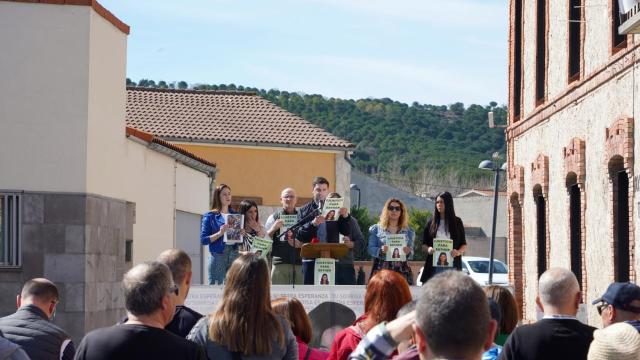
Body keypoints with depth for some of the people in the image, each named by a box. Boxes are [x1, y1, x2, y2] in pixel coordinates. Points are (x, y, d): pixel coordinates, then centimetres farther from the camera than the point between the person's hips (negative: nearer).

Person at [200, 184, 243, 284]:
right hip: (218, 257, -3)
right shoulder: (210, 216, 2)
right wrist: (219, 233, -18)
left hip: (234, 255, 3)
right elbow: (203, 240, -6)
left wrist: (242, 234, -2)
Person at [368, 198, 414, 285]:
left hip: (402, 271, 1)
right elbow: (371, 249, 3)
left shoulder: (408, 231, 14)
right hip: (381, 269, -1)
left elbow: (411, 252, 10)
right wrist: (381, 250, -17)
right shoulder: (376, 229, 9)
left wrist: (408, 252, -12)